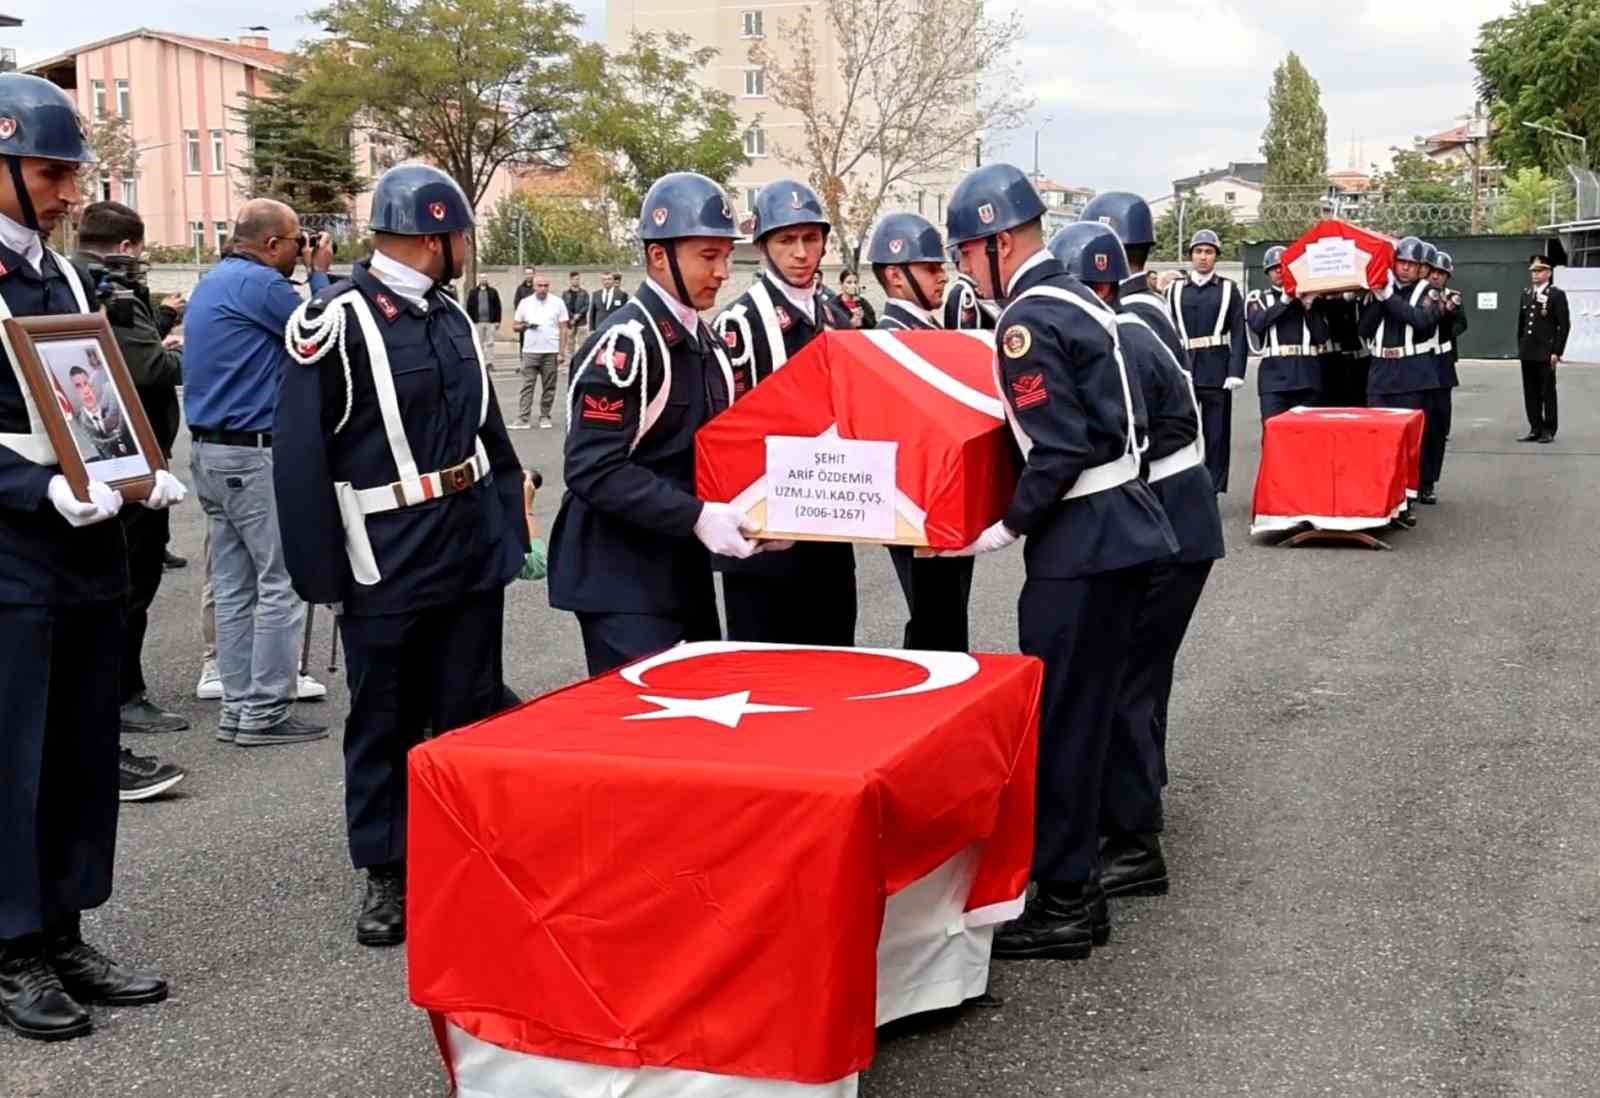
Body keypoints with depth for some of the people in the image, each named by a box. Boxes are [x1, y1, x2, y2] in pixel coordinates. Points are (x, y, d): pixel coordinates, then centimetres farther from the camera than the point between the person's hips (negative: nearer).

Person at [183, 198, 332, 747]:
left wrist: (310, 277, 18)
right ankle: (266, 712, -2)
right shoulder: (259, 283, -14)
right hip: (256, 453, -10)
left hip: (211, 449, 10)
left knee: (234, 586, 11)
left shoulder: (213, 282, 16)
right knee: (282, 582, -4)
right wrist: (320, 275, 5)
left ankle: (238, 706, 15)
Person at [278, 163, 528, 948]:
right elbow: (300, 455, -13)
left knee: (471, 711, 13)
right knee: (384, 721, 7)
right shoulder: (335, 319, -13)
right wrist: (320, 572, -13)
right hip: (386, 562, -6)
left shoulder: (453, 316, 9)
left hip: (472, 550, 6)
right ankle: (386, 875, 20)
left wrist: (512, 526, 10)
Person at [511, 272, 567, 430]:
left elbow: (563, 329, 3)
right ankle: (522, 419, -5)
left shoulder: (557, 303, 4)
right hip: (530, 352, 0)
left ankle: (545, 417, 12)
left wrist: (561, 352, -4)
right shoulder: (525, 303, 7)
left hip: (551, 352, 0)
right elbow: (515, 326, 12)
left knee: (549, 387, 3)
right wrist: (525, 326, -11)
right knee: (527, 386, -3)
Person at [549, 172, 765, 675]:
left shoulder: (707, 344, 13)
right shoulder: (624, 342, -16)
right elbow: (593, 470, -22)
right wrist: (696, 517, -27)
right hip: (622, 580, -9)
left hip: (686, 571, 9)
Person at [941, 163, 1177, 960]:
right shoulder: (1077, 298, 13)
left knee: (1059, 720, -2)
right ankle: (1074, 881, 27)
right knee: (1084, 714, 16)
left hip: (1082, 543, -10)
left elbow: (1062, 450, -21)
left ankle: (1064, 904, 6)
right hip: (1120, 530, 10)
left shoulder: (1028, 322, -16)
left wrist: (1009, 529, -11)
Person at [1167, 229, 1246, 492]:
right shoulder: (1175, 289, 9)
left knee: (1217, 433, 3)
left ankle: (1212, 491, 9)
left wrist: (1236, 371, -10)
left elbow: (1238, 333, 0)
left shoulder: (1228, 289, 6)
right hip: (1183, 368, 1)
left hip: (1217, 370, -1)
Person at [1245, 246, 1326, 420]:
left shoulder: (1311, 297, 14)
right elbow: (1257, 323, -10)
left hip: (1308, 376, 2)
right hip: (1274, 377, -2)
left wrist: (1308, 305, -5)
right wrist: (1284, 300, -9)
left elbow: (1322, 335, 4)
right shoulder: (1259, 298, 11)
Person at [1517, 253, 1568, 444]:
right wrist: (1520, 347, 13)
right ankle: (1535, 429, 14)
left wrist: (1557, 352, -13)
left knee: (1547, 393, 1)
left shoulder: (1557, 294, -6)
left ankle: (1549, 430, 7)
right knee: (1530, 393, 7)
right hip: (1527, 353, 6)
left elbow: (1564, 325, -9)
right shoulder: (1526, 294, 13)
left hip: (1546, 353, -6)